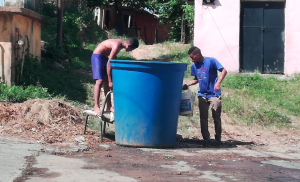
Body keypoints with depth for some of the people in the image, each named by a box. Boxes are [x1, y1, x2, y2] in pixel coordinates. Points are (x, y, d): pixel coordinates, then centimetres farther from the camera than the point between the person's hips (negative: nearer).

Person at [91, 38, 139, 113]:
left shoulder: (121, 43, 2)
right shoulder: (117, 45, -27)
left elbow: (114, 59, 18)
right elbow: (108, 63, -28)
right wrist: (110, 81, -25)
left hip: (103, 57, 10)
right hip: (97, 57, -10)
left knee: (106, 82, 8)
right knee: (100, 81, -17)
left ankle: (109, 107, 10)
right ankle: (96, 107, -17)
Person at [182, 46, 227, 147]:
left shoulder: (211, 61, -9)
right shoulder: (194, 66, 8)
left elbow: (224, 71, -12)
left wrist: (218, 83, -24)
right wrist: (187, 85, 4)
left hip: (214, 94, -5)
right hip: (202, 95, 5)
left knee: (216, 117, 1)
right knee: (203, 118, 4)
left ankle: (217, 139, 12)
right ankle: (206, 139, 13)